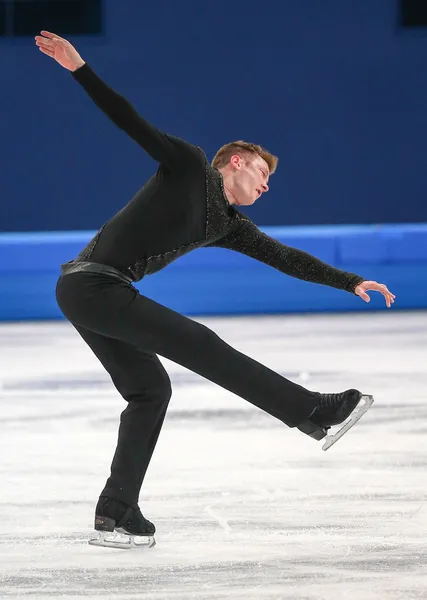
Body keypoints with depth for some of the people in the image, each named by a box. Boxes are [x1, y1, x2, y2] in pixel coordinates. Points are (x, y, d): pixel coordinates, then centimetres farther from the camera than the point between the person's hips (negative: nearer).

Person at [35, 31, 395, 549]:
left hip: (84, 293, 10)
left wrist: (351, 283, 17)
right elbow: (130, 120, -6)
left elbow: (285, 259, 19)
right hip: (94, 283, -10)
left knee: (149, 389, 10)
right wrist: (80, 70, -16)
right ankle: (311, 411, -11)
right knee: (198, 345, -11)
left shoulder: (229, 226, 19)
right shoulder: (189, 165, 0)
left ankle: (116, 509, 11)